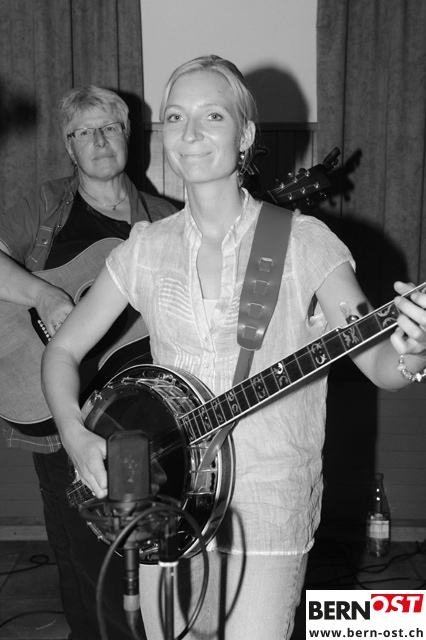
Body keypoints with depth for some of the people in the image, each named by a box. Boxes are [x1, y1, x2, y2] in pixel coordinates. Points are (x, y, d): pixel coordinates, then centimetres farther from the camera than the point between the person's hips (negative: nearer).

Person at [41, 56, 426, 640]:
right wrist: (75, 435, -9)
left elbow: (379, 364, -13)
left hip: (269, 512, -3)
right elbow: (63, 349, 7)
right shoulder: (146, 250, 0)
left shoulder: (304, 243, -9)